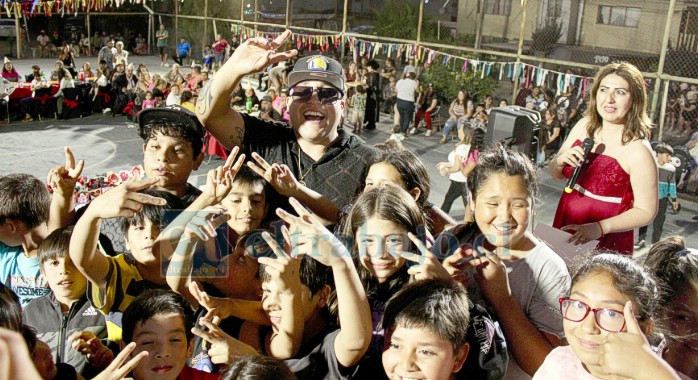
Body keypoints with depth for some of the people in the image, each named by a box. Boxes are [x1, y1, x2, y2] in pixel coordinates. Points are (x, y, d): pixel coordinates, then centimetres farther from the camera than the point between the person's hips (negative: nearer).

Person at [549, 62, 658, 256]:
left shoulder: (638, 151, -20)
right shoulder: (584, 126, -3)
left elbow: (646, 211, -15)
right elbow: (555, 174, 8)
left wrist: (600, 228, -25)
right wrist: (560, 161, -13)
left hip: (606, 245, -5)